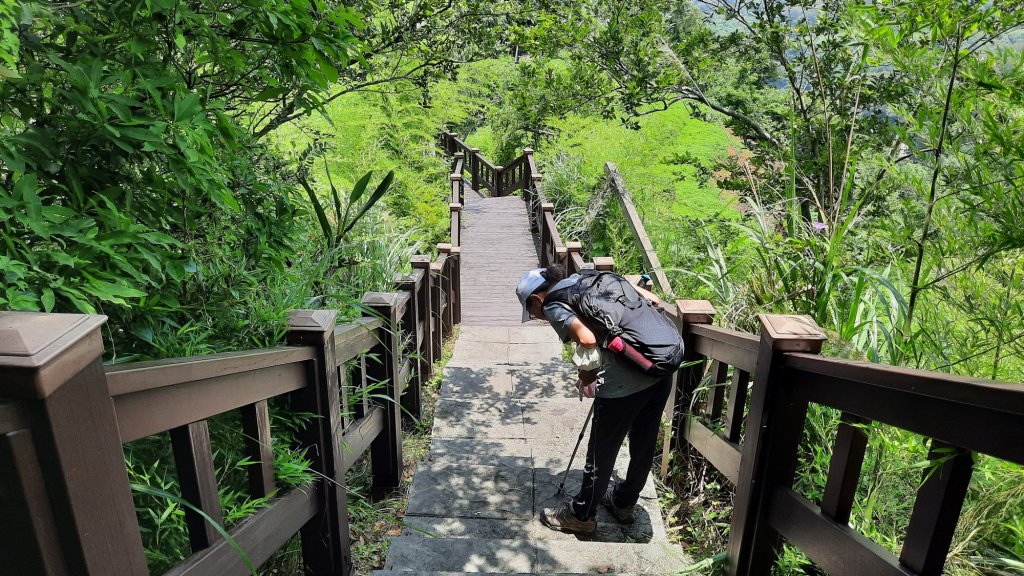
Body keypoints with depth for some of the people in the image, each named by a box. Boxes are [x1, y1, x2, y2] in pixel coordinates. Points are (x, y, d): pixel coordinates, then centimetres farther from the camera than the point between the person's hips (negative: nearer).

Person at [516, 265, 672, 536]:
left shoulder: (553, 305, -2)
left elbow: (587, 339, -21)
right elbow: (652, 299, 16)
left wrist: (585, 376, -4)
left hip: (622, 384, -8)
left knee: (601, 453, 15)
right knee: (644, 446, 25)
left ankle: (581, 516, 37)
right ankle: (624, 503, 49)